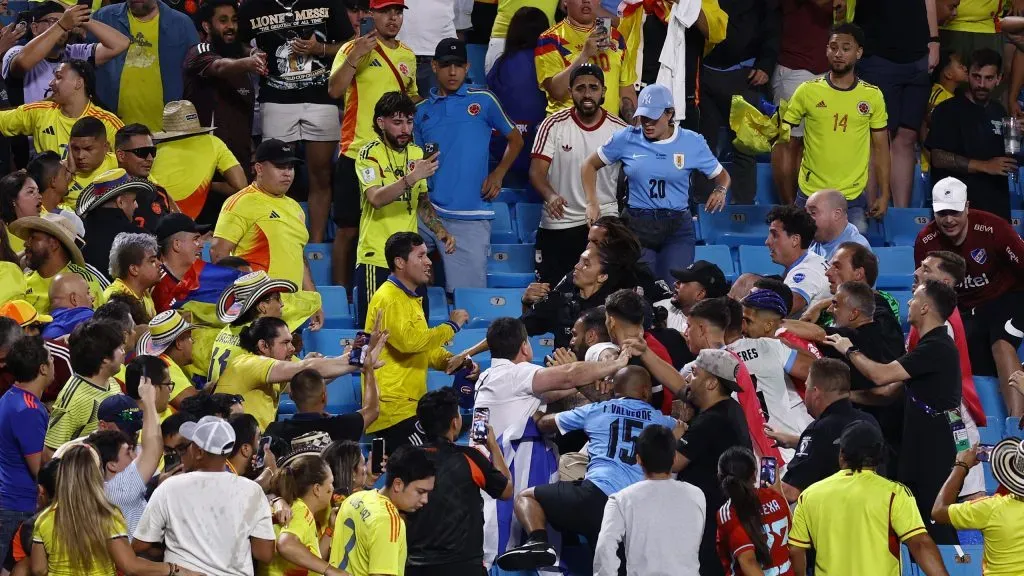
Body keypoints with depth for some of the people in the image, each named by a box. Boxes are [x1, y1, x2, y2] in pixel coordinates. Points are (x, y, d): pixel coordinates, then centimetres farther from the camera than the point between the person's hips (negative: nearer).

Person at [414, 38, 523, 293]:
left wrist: (498, 174, 2)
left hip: (471, 217, -3)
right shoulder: (422, 111, 13)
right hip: (429, 212, 3)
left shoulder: (483, 101, 7)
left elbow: (515, 139, 17)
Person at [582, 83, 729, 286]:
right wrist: (592, 203, 2)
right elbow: (590, 165, 14)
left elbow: (721, 175, 13)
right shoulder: (627, 139, 1)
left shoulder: (692, 143, 1)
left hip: (677, 226, -1)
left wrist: (720, 191, -10)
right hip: (636, 225, 1)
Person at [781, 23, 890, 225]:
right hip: (810, 193, 0)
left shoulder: (872, 96, 2)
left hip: (854, 199, 0)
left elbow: (880, 148, 7)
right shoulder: (807, 91, 0)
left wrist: (884, 195, 4)